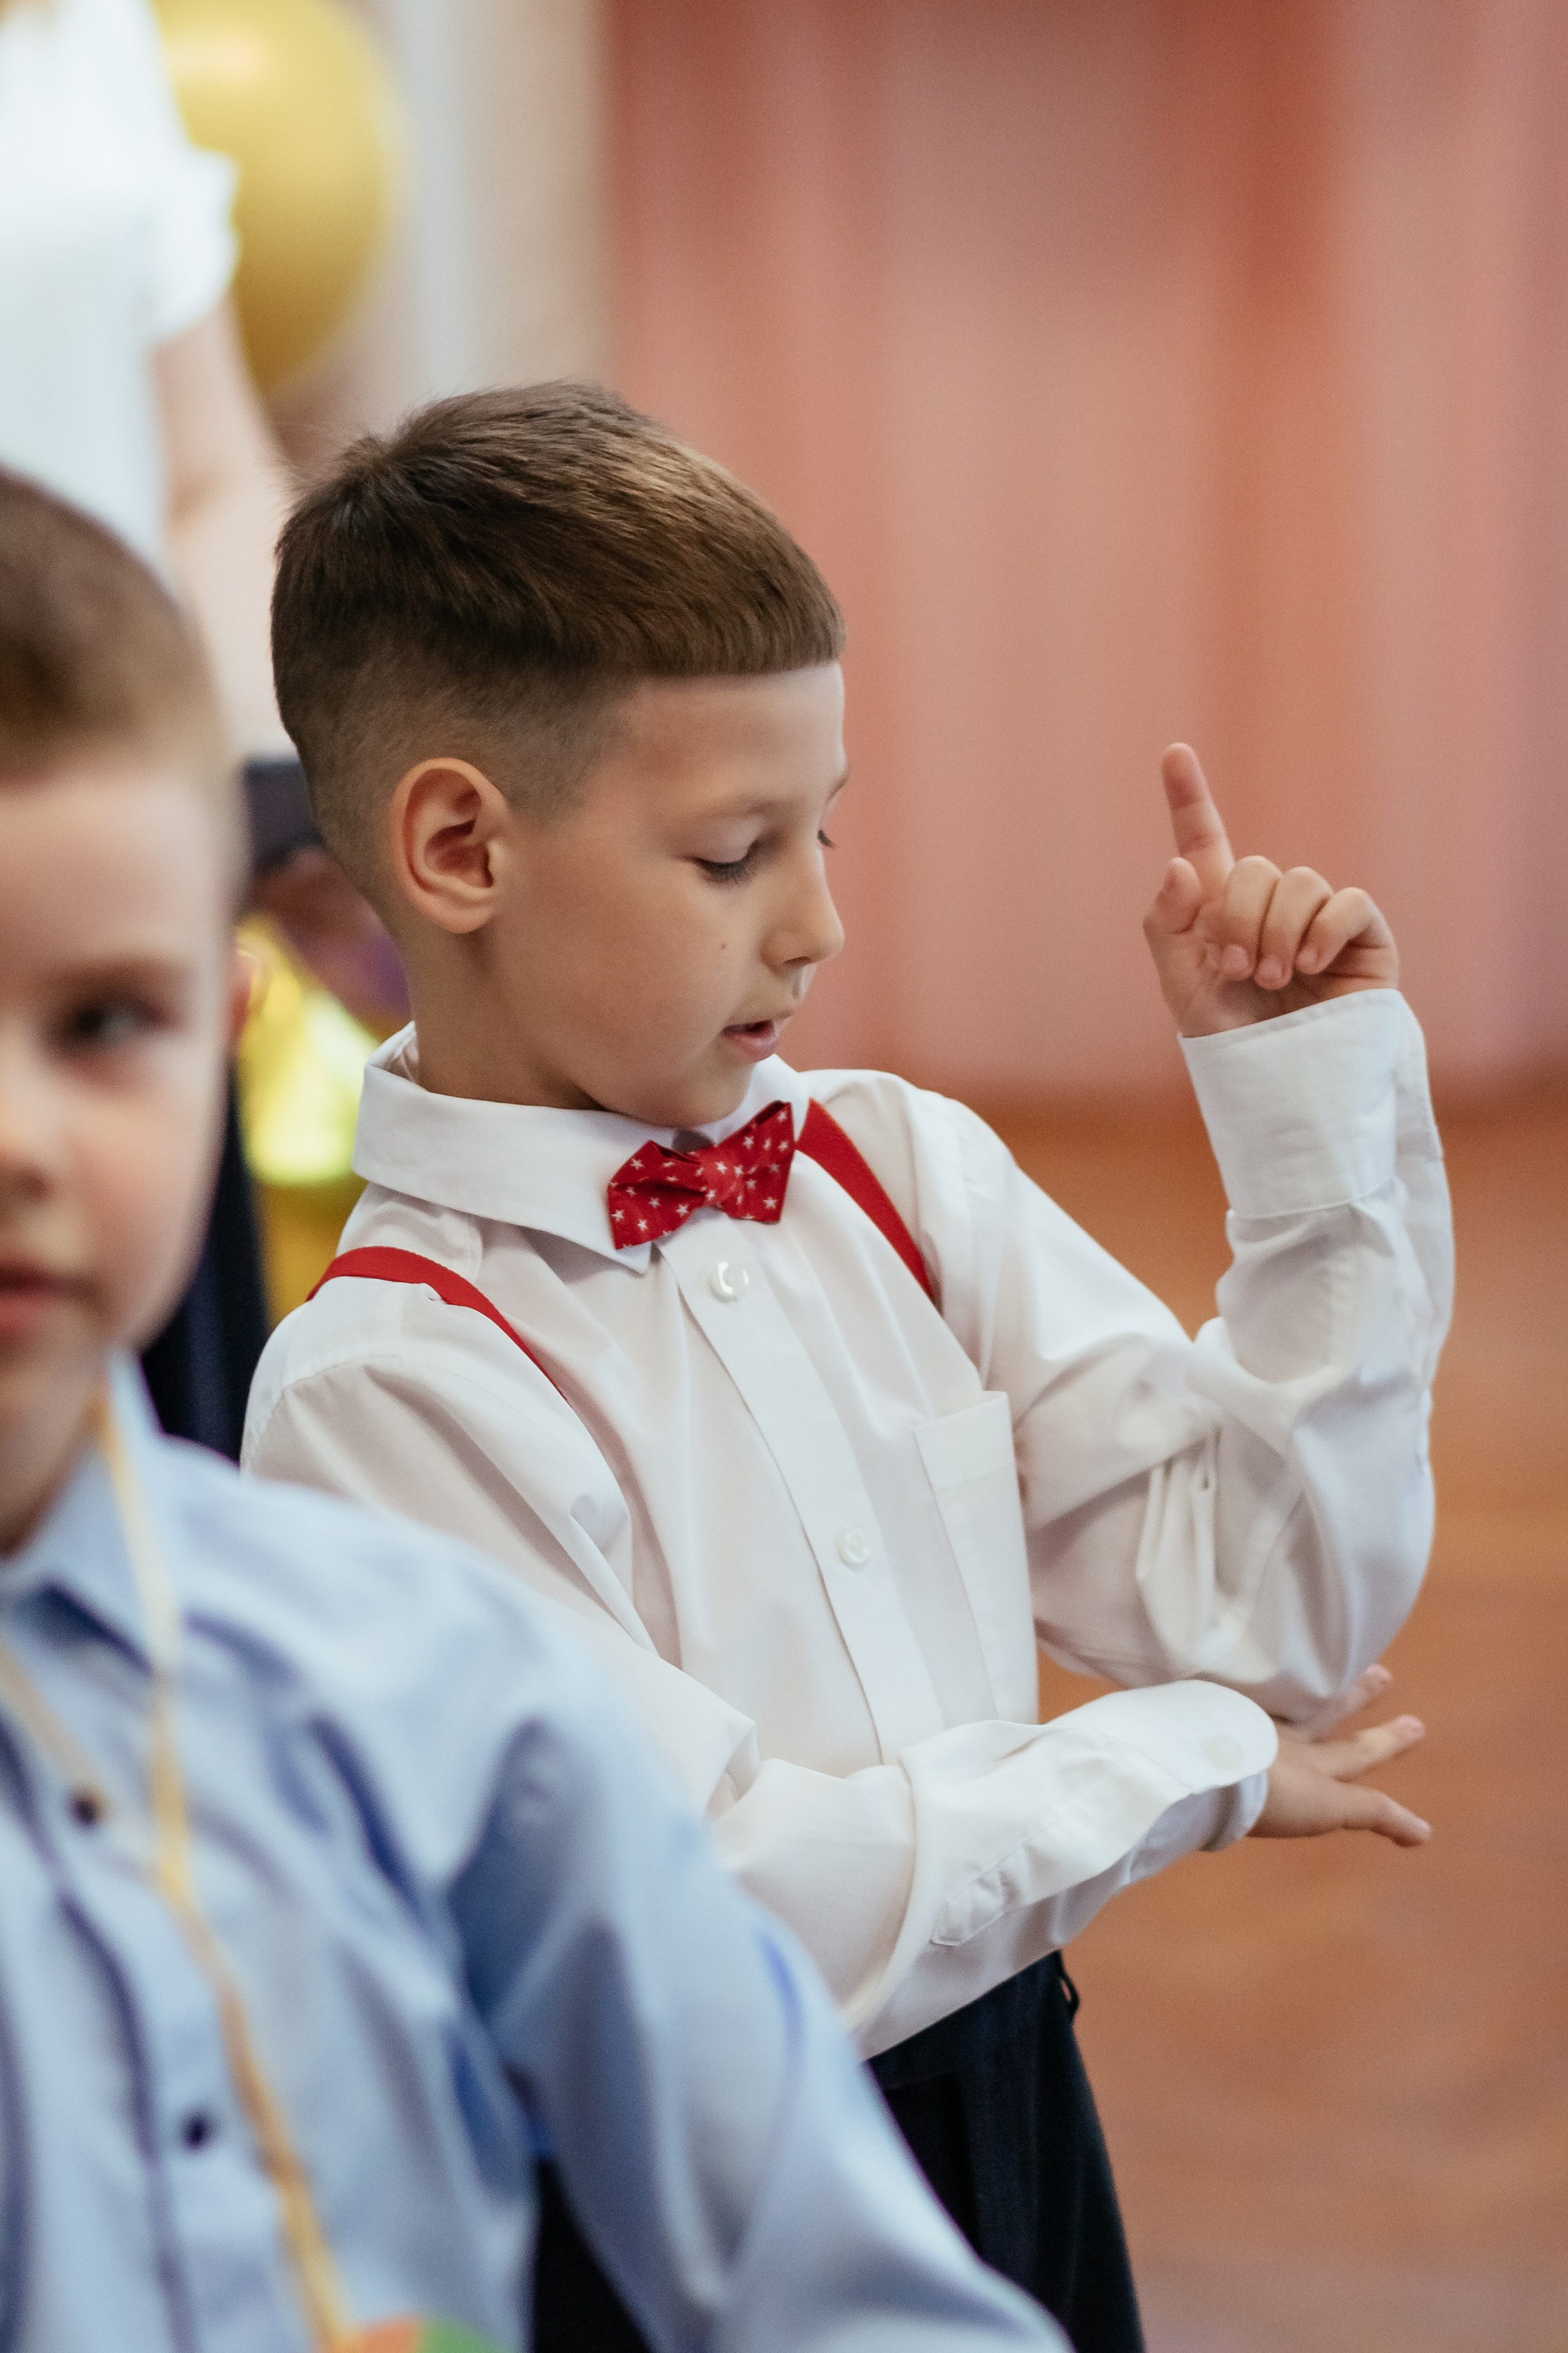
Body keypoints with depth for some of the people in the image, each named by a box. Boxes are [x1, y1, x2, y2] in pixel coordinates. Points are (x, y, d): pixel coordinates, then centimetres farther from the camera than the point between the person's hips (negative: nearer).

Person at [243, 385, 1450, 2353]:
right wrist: (1177, 1764, -9)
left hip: (1013, 2134, 6)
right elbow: (730, 1929, -22)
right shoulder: (386, 1393, -20)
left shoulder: (901, 1171, -3)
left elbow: (1286, 1615, -1)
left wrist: (1312, 1096, -6)